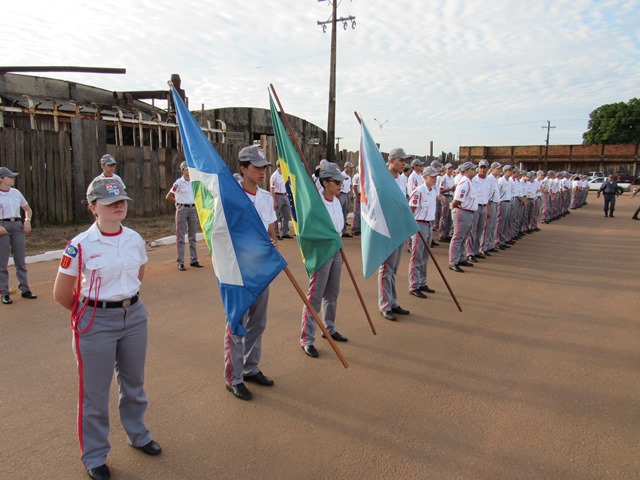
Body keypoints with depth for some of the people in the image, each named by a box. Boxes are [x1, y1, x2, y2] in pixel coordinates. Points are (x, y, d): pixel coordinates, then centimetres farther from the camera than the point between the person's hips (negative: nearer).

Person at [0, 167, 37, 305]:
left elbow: (27, 209, 22)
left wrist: (27, 221, 4)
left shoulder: (16, 192, 10)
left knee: (20, 260, 9)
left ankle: (24, 289, 16)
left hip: (17, 226, 5)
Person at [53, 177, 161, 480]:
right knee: (94, 392, 10)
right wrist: (89, 311, 6)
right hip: (96, 323, -4)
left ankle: (137, 435, 43)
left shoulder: (135, 239, -1)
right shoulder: (80, 245, -15)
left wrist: (124, 299, 14)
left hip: (134, 316, 5)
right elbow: (61, 294, -6)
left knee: (134, 382, 20)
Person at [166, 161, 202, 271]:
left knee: (192, 235, 10)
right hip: (182, 209, -5)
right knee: (180, 236, -1)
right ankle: (180, 262, 1)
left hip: (193, 209, 5)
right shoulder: (178, 183, -9)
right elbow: (168, 197, -6)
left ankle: (194, 260, 18)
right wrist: (179, 202, 3)